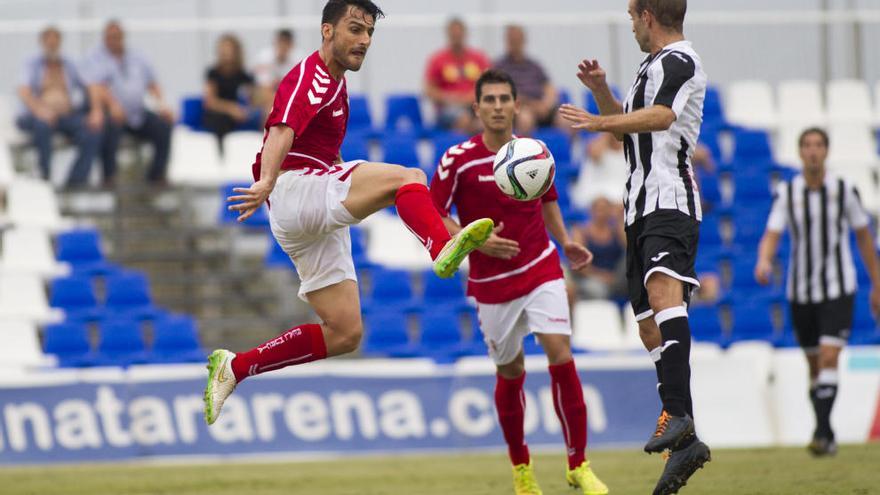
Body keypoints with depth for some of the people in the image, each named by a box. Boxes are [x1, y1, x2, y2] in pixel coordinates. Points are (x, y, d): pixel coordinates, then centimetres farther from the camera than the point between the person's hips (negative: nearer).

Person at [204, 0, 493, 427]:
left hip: (318, 223, 10)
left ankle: (234, 368, 11)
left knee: (345, 334, 6)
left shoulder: (334, 83, 25)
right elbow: (282, 129, -27)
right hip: (296, 188, -10)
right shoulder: (311, 77, -7)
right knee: (409, 178, -28)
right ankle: (443, 248, -56)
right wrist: (266, 182, -44)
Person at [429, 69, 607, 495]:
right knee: (510, 372, 8)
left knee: (561, 355, -15)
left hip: (540, 270, 1)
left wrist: (565, 243, 7)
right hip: (492, 281, -1)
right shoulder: (459, 159, -11)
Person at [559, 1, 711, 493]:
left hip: (670, 202, -11)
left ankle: (678, 415, -45)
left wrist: (599, 122, -36)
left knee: (663, 289, -32)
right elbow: (627, 124, 36)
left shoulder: (679, 61, -7)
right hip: (642, 209, 11)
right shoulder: (654, 65, 24)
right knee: (651, 327, 7)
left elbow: (660, 117, -26)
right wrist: (601, 90, 19)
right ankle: (685, 443, 10)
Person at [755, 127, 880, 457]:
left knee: (829, 358, -17)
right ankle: (827, 436, 23)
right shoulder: (786, 193, -2)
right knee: (815, 366, 11)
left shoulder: (844, 191, -3)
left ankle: (822, 433, -23)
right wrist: (764, 261, -33)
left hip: (838, 290, -2)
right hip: (800, 291, 2)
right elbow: (772, 235, -11)